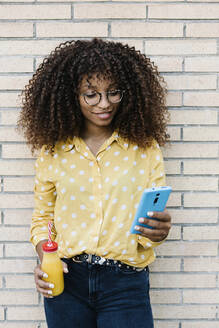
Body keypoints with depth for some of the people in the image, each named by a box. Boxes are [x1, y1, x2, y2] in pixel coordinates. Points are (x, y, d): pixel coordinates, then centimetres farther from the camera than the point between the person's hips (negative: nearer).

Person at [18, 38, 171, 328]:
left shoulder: (145, 148, 0)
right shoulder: (53, 151, 2)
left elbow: (156, 216, 1)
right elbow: (42, 219, 9)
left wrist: (157, 232, -22)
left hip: (126, 284, -1)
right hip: (66, 279, 1)